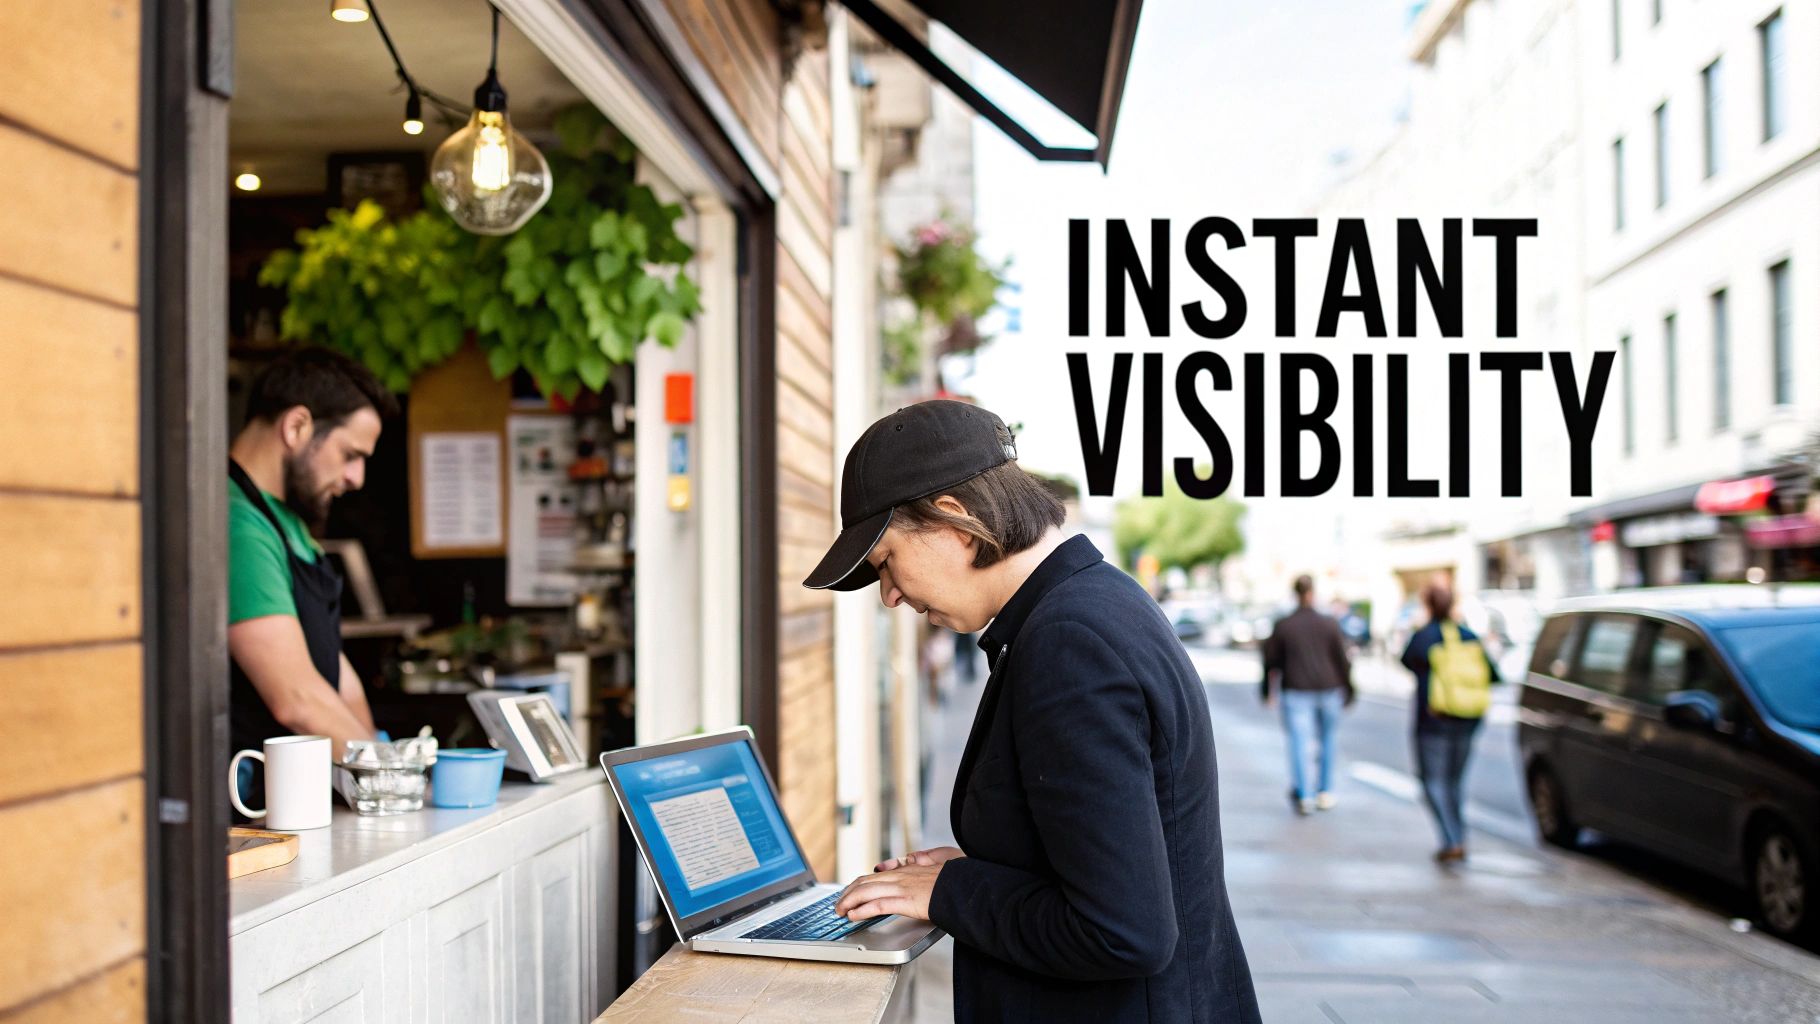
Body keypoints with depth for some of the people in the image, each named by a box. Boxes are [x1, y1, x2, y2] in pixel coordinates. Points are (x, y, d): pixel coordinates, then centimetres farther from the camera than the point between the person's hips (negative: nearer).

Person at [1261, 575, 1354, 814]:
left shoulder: (1282, 626, -2)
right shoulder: (1329, 625, -1)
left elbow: (1270, 661, 2)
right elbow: (1343, 661, 3)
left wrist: (1267, 691, 14)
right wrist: (1348, 691, 13)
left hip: (1296, 691, -1)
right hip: (1328, 690, 1)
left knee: (1298, 741, -3)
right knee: (1328, 739, 15)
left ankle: (1301, 794, -13)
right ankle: (1324, 792, 19)